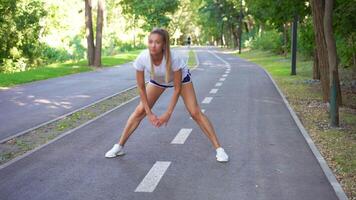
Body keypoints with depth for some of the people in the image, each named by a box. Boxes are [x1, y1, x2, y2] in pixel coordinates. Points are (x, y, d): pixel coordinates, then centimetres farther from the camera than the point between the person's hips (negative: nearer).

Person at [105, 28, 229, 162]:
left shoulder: (173, 58, -41)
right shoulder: (142, 58, -35)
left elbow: (177, 88, -29)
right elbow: (141, 87, -22)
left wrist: (168, 113, -28)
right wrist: (149, 112, -21)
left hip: (181, 77, -2)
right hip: (157, 80, 3)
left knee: (195, 112, -11)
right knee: (140, 111, -3)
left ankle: (218, 148, -4)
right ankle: (119, 146, 9)